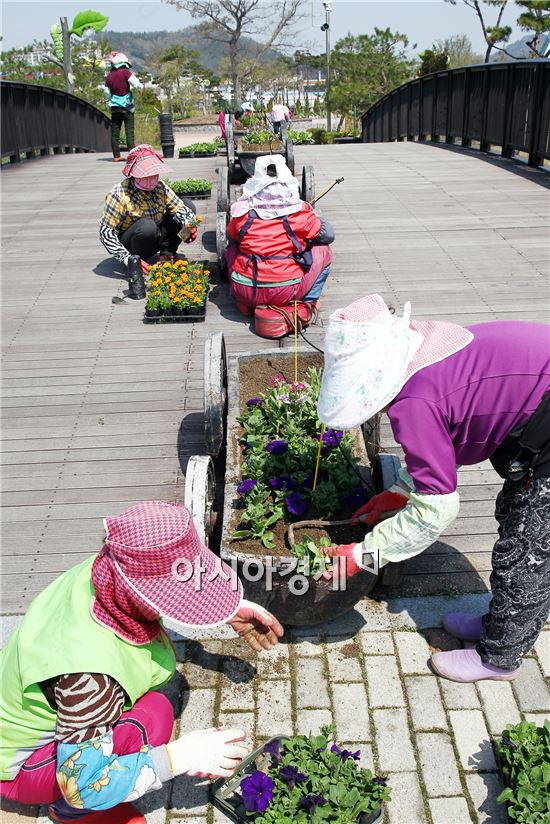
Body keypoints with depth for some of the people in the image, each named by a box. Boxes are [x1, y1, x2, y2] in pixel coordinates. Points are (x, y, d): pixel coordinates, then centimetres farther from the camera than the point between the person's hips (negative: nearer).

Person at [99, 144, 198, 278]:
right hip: (128, 244, -6)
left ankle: (166, 254, -5)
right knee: (147, 225, -40)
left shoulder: (160, 187, -6)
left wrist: (189, 226, -33)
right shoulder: (119, 195, -23)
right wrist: (128, 259, -35)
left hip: (154, 240, 6)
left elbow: (178, 207, -9)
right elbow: (105, 232, -25)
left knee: (188, 204, -3)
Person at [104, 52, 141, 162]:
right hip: (127, 107, -3)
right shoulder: (125, 72, -8)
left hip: (114, 108, 4)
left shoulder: (109, 76, 6)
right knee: (129, 132, -2)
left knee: (115, 132, 6)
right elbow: (137, 85, -12)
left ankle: (116, 156, 4)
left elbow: (107, 94, 12)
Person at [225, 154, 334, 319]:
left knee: (232, 249, 31)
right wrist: (314, 219, 28)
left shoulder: (242, 212, -2)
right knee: (323, 250, 15)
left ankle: (244, 305, 20)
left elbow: (231, 235, 18)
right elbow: (328, 234, 7)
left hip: (245, 292, 2)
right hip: (287, 293, -2)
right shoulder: (300, 213, -7)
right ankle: (308, 303, 11)